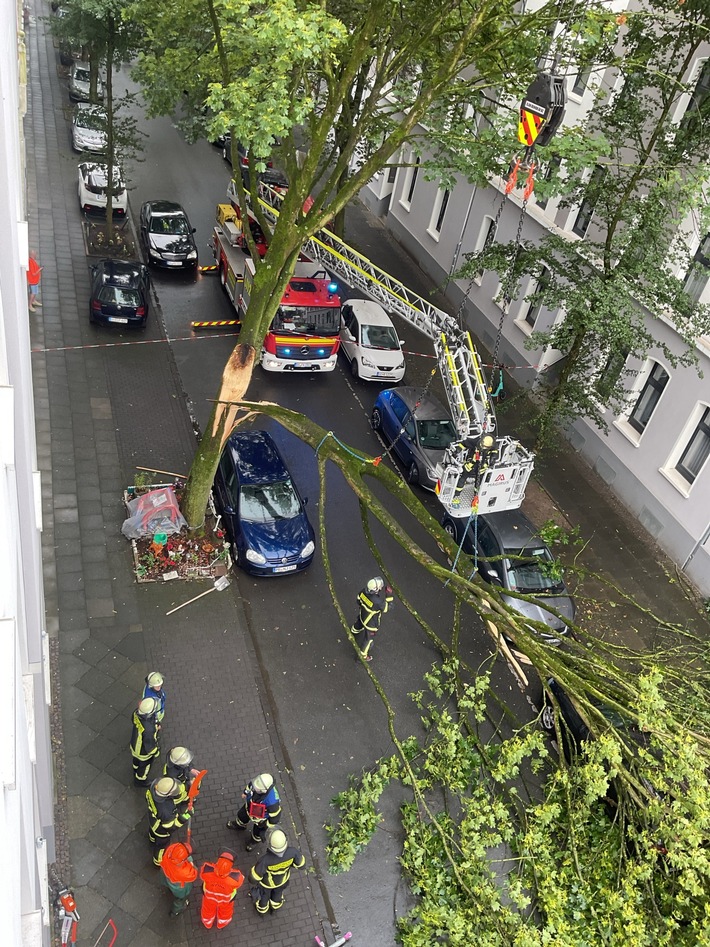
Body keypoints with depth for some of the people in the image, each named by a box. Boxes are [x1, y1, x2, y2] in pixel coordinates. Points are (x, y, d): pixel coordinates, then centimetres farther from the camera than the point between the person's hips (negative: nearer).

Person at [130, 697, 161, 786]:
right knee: (144, 765, 28)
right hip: (143, 751, -5)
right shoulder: (148, 729, -50)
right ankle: (140, 780, 57)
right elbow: (149, 744, -30)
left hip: (135, 743, 5)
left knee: (137, 759, 37)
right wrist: (156, 752, -7)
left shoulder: (137, 711, -30)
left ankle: (136, 770, 68)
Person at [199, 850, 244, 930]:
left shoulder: (207, 869, -45)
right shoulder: (236, 877, -46)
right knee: (225, 911, 36)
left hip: (209, 895, 1)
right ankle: (221, 924, 66)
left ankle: (207, 923, 67)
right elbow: (239, 883, -21)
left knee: (208, 909, 37)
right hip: (226, 899, -1)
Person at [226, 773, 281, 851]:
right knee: (242, 816, 33)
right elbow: (250, 785, -8)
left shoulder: (272, 801, -50)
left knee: (257, 833, 26)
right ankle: (239, 825, 69)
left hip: (261, 818, -5)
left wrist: (266, 825, -13)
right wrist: (245, 792, 11)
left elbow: (276, 816, -30)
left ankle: (254, 841, 62)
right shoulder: (259, 782, -35)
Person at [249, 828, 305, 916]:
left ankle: (262, 908, 65)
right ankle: (275, 906, 68)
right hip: (282, 878, 2)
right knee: (278, 892, 37)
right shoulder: (292, 851, -41)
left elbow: (253, 878, -31)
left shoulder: (265, 860, -49)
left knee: (263, 894, 34)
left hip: (266, 881, -2)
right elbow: (300, 863, -19)